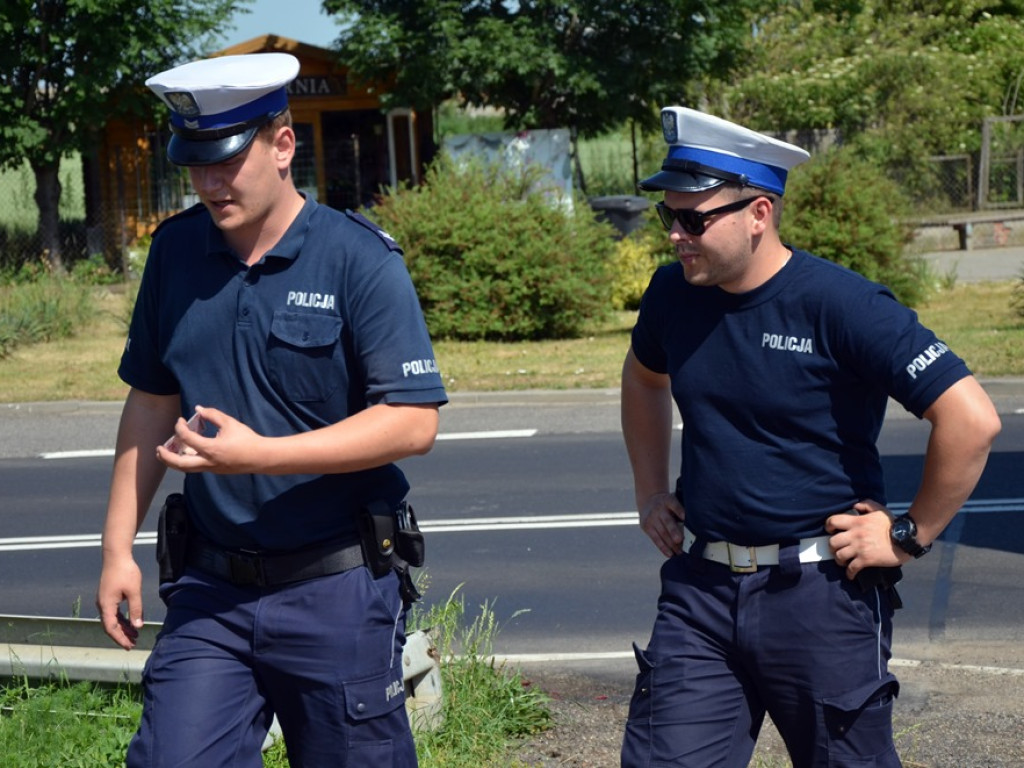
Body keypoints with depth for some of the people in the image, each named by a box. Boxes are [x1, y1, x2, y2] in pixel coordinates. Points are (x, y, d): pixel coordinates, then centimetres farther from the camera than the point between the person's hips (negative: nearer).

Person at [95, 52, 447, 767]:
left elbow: (415, 421, -16)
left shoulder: (360, 258, -11)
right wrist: (118, 548, 10)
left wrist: (259, 454, -23)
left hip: (337, 592, -4)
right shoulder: (176, 250, 5)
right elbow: (153, 401, 14)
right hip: (209, 590, 4)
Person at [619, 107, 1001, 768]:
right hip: (702, 586, 5)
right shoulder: (674, 293, 3)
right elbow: (643, 378, 27)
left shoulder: (840, 305, -17)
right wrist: (651, 493, 20)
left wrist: (910, 535, -13)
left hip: (823, 594, -5)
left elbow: (971, 419, -21)